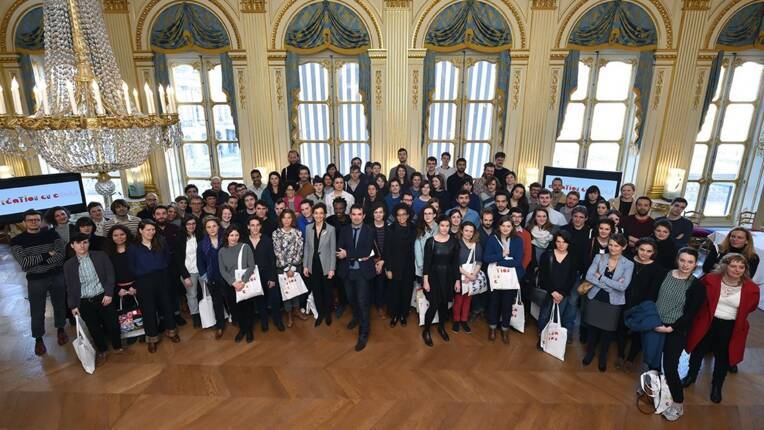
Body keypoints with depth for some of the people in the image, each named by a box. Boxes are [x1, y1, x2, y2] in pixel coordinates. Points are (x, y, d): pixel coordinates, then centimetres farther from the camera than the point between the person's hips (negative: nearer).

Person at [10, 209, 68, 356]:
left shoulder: (51, 234, 0)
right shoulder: (16, 240, -3)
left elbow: (61, 255, -10)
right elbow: (24, 262, -14)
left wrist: (35, 261, -16)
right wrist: (47, 255, -14)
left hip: (57, 276, 1)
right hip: (35, 280, -1)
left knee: (60, 306, 15)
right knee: (37, 312, 7)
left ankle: (61, 329, 35)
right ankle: (38, 339, 25)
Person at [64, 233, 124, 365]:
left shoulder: (100, 256, 0)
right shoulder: (68, 265, 4)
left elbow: (110, 275, -1)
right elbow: (69, 287, 8)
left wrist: (109, 293, -10)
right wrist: (73, 305, 2)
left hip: (103, 297, -1)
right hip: (84, 302, 1)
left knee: (112, 324, 3)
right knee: (94, 328, 9)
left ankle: (118, 347, 27)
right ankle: (101, 351, 32)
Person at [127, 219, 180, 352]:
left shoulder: (161, 243, 2)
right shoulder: (133, 248, -4)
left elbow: (167, 258, 7)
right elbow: (132, 267, -1)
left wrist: (161, 269, -2)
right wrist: (143, 273, -7)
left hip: (161, 279, 2)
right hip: (144, 282, -2)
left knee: (166, 304, 12)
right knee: (149, 309, 8)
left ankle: (170, 330, 31)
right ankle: (152, 337, 23)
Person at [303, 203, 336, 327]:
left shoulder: (330, 229, -11)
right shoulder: (308, 228, -2)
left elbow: (333, 250, -8)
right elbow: (307, 248, 5)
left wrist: (332, 268, -10)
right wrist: (305, 265, 2)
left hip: (326, 265, -2)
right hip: (313, 265, 3)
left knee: (327, 290, 12)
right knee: (316, 291, 13)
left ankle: (328, 313, 34)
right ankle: (320, 313, 33)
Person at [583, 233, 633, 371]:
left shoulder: (628, 264, -7)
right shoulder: (599, 258, -3)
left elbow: (623, 286, -17)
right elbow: (589, 276, -12)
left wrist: (601, 277, -16)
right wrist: (611, 285, -19)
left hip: (614, 302, -1)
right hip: (595, 298, 1)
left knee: (608, 330, 13)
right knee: (592, 327, 12)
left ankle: (603, 357, 37)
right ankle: (590, 352, 37)